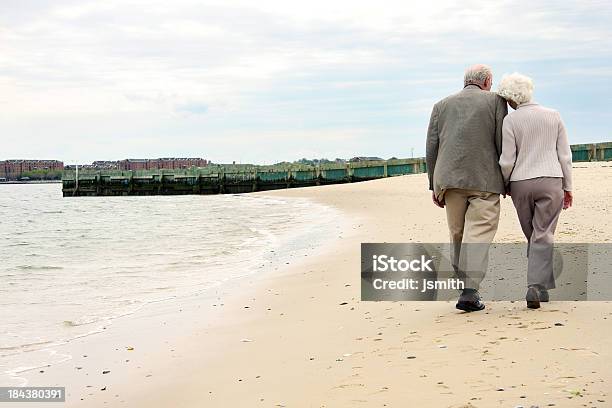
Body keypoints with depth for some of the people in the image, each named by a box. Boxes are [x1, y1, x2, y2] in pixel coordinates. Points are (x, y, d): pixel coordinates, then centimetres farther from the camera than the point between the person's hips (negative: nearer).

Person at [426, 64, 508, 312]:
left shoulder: (442, 105, 16)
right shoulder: (495, 101, 7)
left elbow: (432, 148, 10)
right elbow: (503, 143, 0)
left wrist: (434, 185, 14)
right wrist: (508, 180, 8)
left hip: (450, 179, 3)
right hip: (485, 180, -3)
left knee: (458, 234, 13)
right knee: (479, 235, -6)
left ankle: (464, 281, 16)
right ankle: (470, 291, -18)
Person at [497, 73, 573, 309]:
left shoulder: (510, 120, -4)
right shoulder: (553, 116, 4)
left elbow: (507, 160, -5)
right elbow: (564, 155, 4)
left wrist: (505, 184, 12)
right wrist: (568, 187, 11)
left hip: (521, 184, 0)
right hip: (551, 182, 0)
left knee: (532, 236, 15)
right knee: (543, 236, -1)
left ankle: (544, 284, 21)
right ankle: (536, 286, -14)